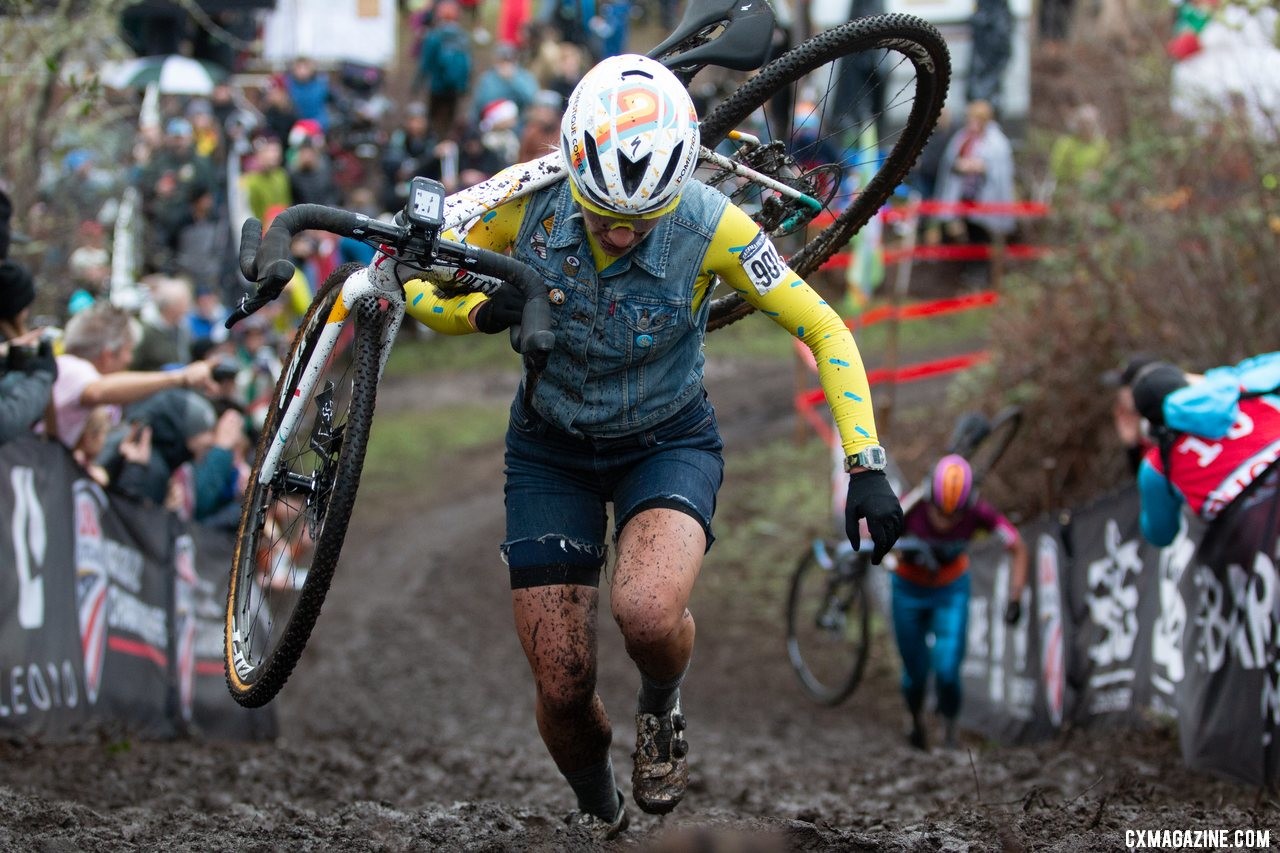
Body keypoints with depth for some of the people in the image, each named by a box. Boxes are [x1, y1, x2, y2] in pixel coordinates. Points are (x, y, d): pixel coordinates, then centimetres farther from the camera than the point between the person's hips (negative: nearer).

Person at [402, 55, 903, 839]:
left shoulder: (708, 225, -27)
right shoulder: (527, 204, -23)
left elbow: (824, 331, -19)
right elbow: (423, 289, -9)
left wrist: (866, 467, -26)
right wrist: (482, 312, -31)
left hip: (669, 442, -2)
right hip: (553, 446, 2)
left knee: (647, 611, -33)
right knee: (562, 688, -2)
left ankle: (663, 709, 4)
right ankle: (598, 816, 32)